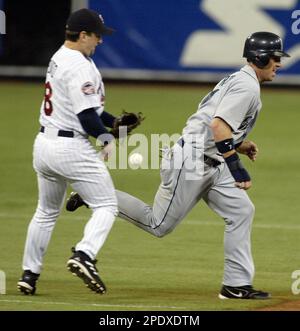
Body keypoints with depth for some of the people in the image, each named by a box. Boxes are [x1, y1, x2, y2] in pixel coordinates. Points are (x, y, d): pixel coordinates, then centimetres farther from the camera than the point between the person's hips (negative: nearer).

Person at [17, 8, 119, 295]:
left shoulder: (58, 59, 14)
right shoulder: (80, 67, -16)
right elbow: (86, 114, -24)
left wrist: (115, 123, 11)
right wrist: (106, 138, -28)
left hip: (43, 144, 9)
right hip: (72, 148, -9)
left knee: (46, 212, 21)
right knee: (106, 206, -3)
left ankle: (29, 274, 22)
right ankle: (84, 255, -23)